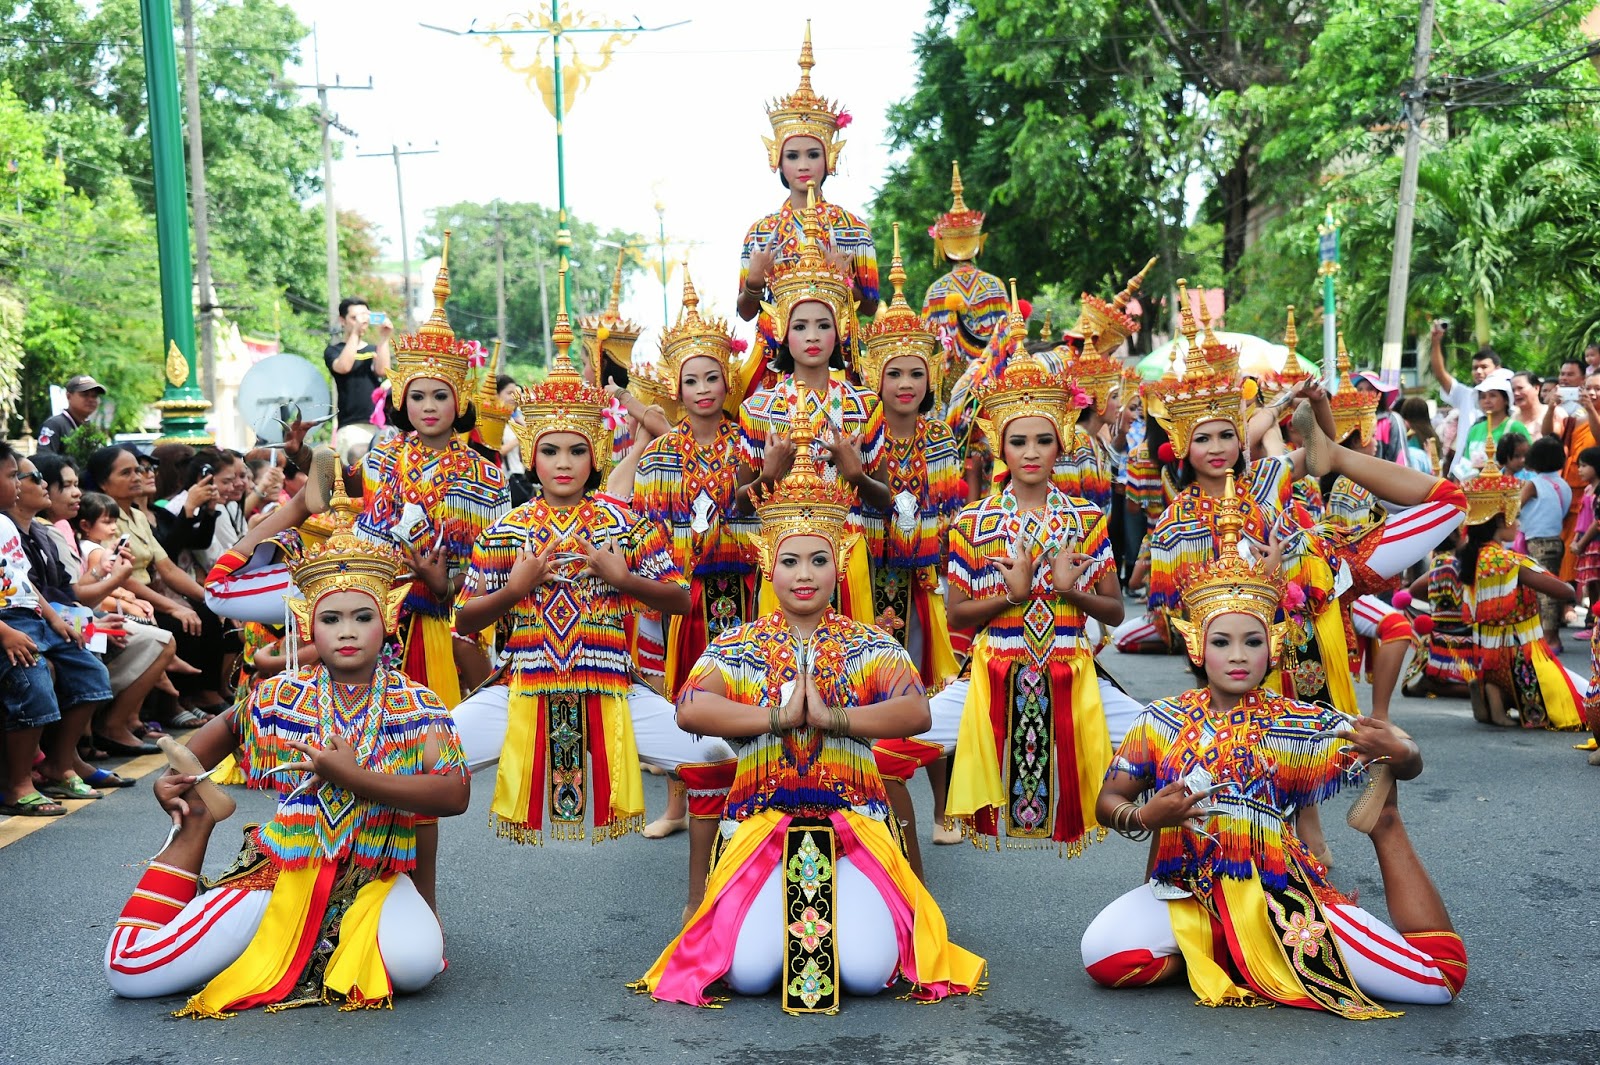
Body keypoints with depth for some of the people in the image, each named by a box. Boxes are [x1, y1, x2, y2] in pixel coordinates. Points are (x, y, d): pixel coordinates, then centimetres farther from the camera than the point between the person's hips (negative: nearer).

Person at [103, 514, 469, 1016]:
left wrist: (353, 777, -25)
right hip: (283, 869, 2)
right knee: (128, 972, -8)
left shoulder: (416, 705, -8)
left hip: (373, 876, -1)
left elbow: (455, 795, -21)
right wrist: (181, 773, 6)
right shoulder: (281, 697, 0)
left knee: (415, 964, -35)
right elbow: (227, 726, 23)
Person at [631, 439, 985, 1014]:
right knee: (748, 970, -21)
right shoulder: (737, 646, 5)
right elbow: (689, 709, -13)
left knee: (865, 968, -20)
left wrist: (830, 716, -20)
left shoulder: (871, 645, 5)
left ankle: (856, 918, 13)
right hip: (760, 822, 0)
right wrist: (779, 716, -16)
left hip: (855, 821, 0)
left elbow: (916, 712, -12)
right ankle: (778, 922, 12)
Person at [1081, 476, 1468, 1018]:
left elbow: (1410, 763, 0)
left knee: (1440, 978, -13)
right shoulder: (1163, 720, 1)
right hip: (1185, 895, 2)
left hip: (1276, 897, -2)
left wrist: (1397, 753, -26)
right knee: (1102, 953, -27)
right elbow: (1108, 800, 3)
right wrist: (1142, 817, -21)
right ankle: (1208, 949, 3)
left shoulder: (1300, 724, -3)